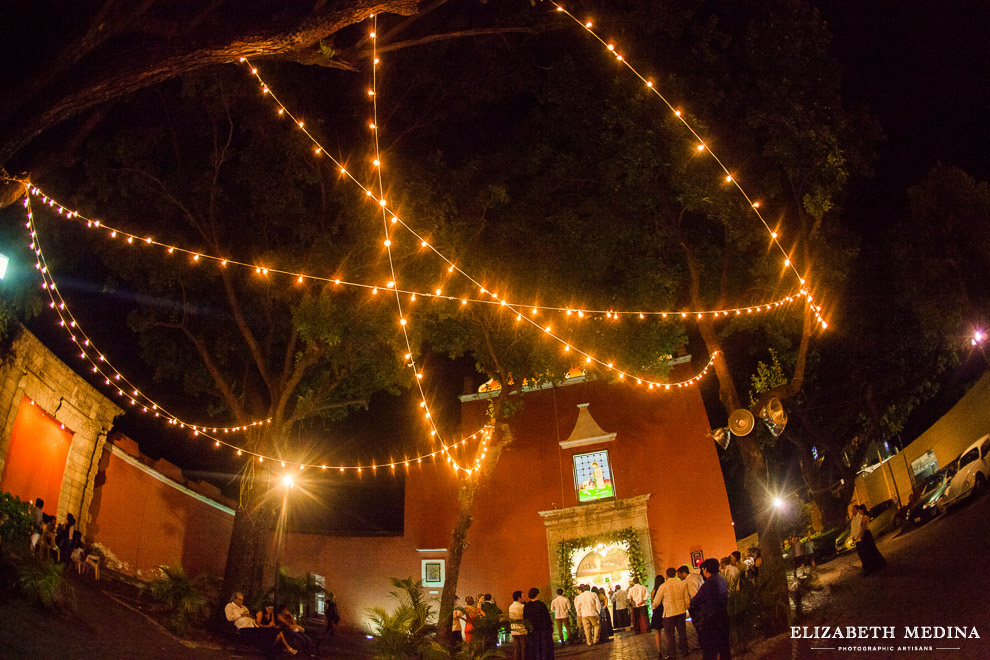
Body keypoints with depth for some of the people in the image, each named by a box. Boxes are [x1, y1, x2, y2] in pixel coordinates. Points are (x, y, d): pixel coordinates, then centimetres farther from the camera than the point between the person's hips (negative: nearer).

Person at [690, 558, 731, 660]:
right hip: (723, 616, 9)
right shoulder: (723, 580, 7)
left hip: (710, 620, -9)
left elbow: (694, 602, -14)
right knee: (724, 648, 20)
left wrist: (692, 600, 8)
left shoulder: (709, 583, -20)